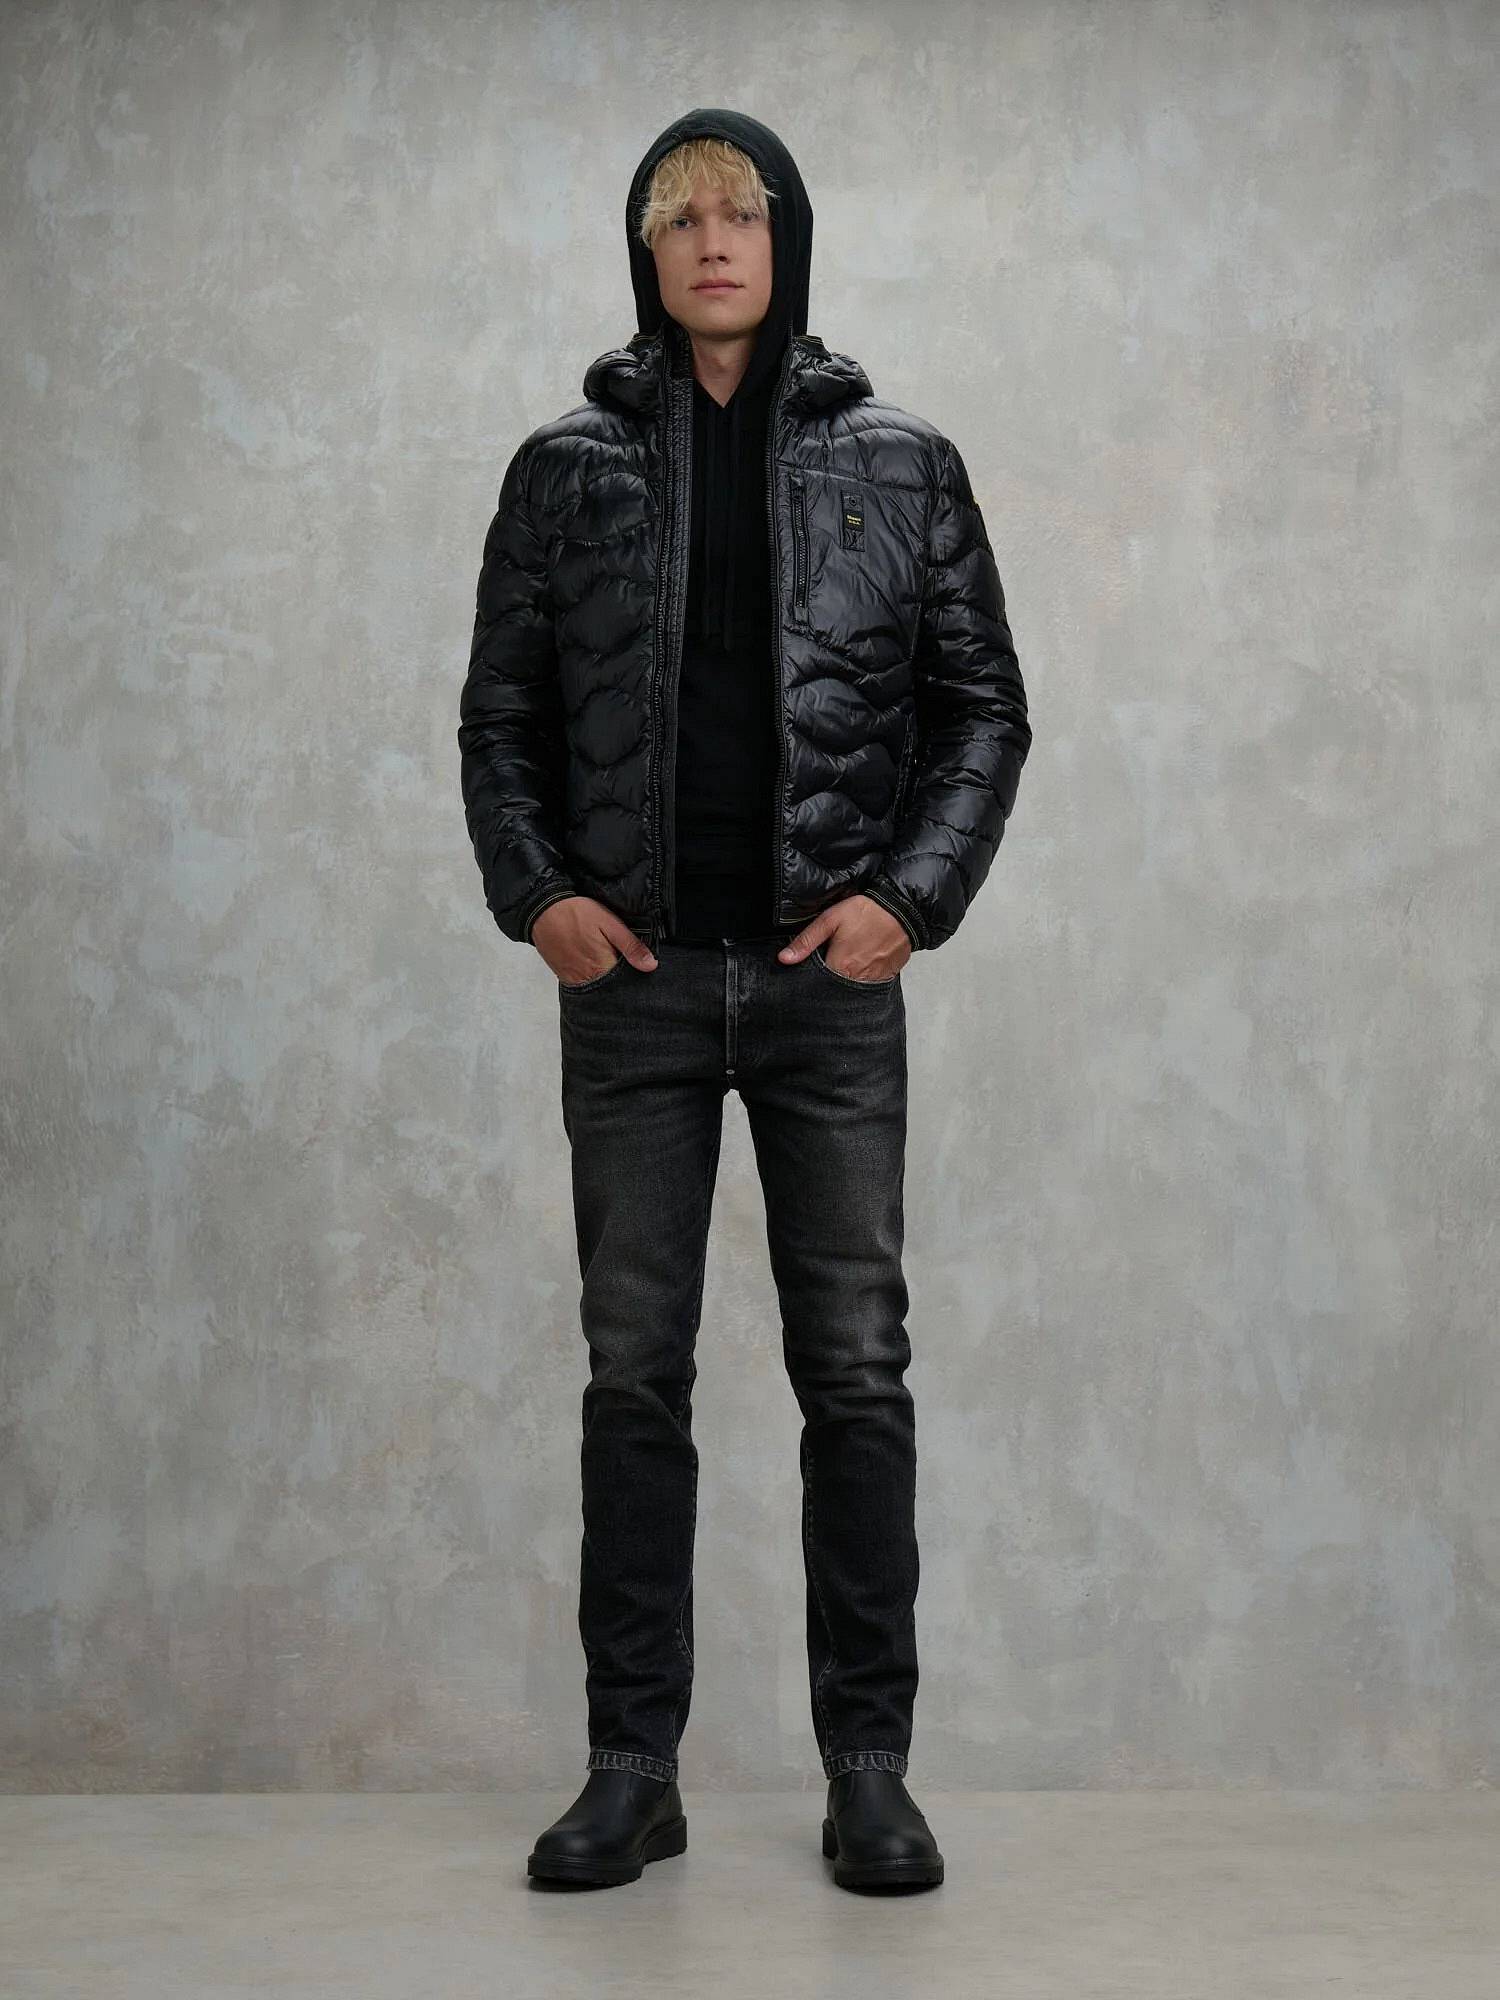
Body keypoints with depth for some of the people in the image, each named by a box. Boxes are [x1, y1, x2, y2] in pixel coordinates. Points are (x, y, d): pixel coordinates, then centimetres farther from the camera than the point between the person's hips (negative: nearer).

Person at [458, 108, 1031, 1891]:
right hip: (634, 978, 1)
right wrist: (534, 892, -6)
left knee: (855, 1368, 2)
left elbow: (982, 706, 6)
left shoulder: (900, 465, 5)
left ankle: (868, 1765, 14)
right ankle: (633, 1766, 15)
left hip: (832, 975, 0)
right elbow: (499, 713, 9)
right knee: (633, 1370, 5)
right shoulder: (567, 469, 6)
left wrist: (912, 894, -7)